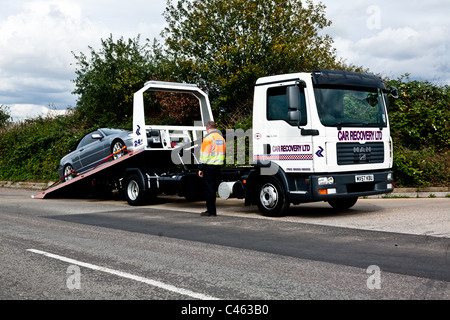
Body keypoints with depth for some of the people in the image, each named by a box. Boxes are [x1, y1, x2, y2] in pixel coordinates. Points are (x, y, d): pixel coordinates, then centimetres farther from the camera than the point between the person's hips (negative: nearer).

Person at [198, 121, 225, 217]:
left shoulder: (208, 138, -11)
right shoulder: (221, 137, 15)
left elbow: (204, 154, -14)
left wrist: (201, 168, -12)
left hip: (209, 166, -7)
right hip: (218, 166, 8)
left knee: (208, 188, -2)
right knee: (214, 188, 13)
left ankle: (210, 210, -2)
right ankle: (213, 210, 17)